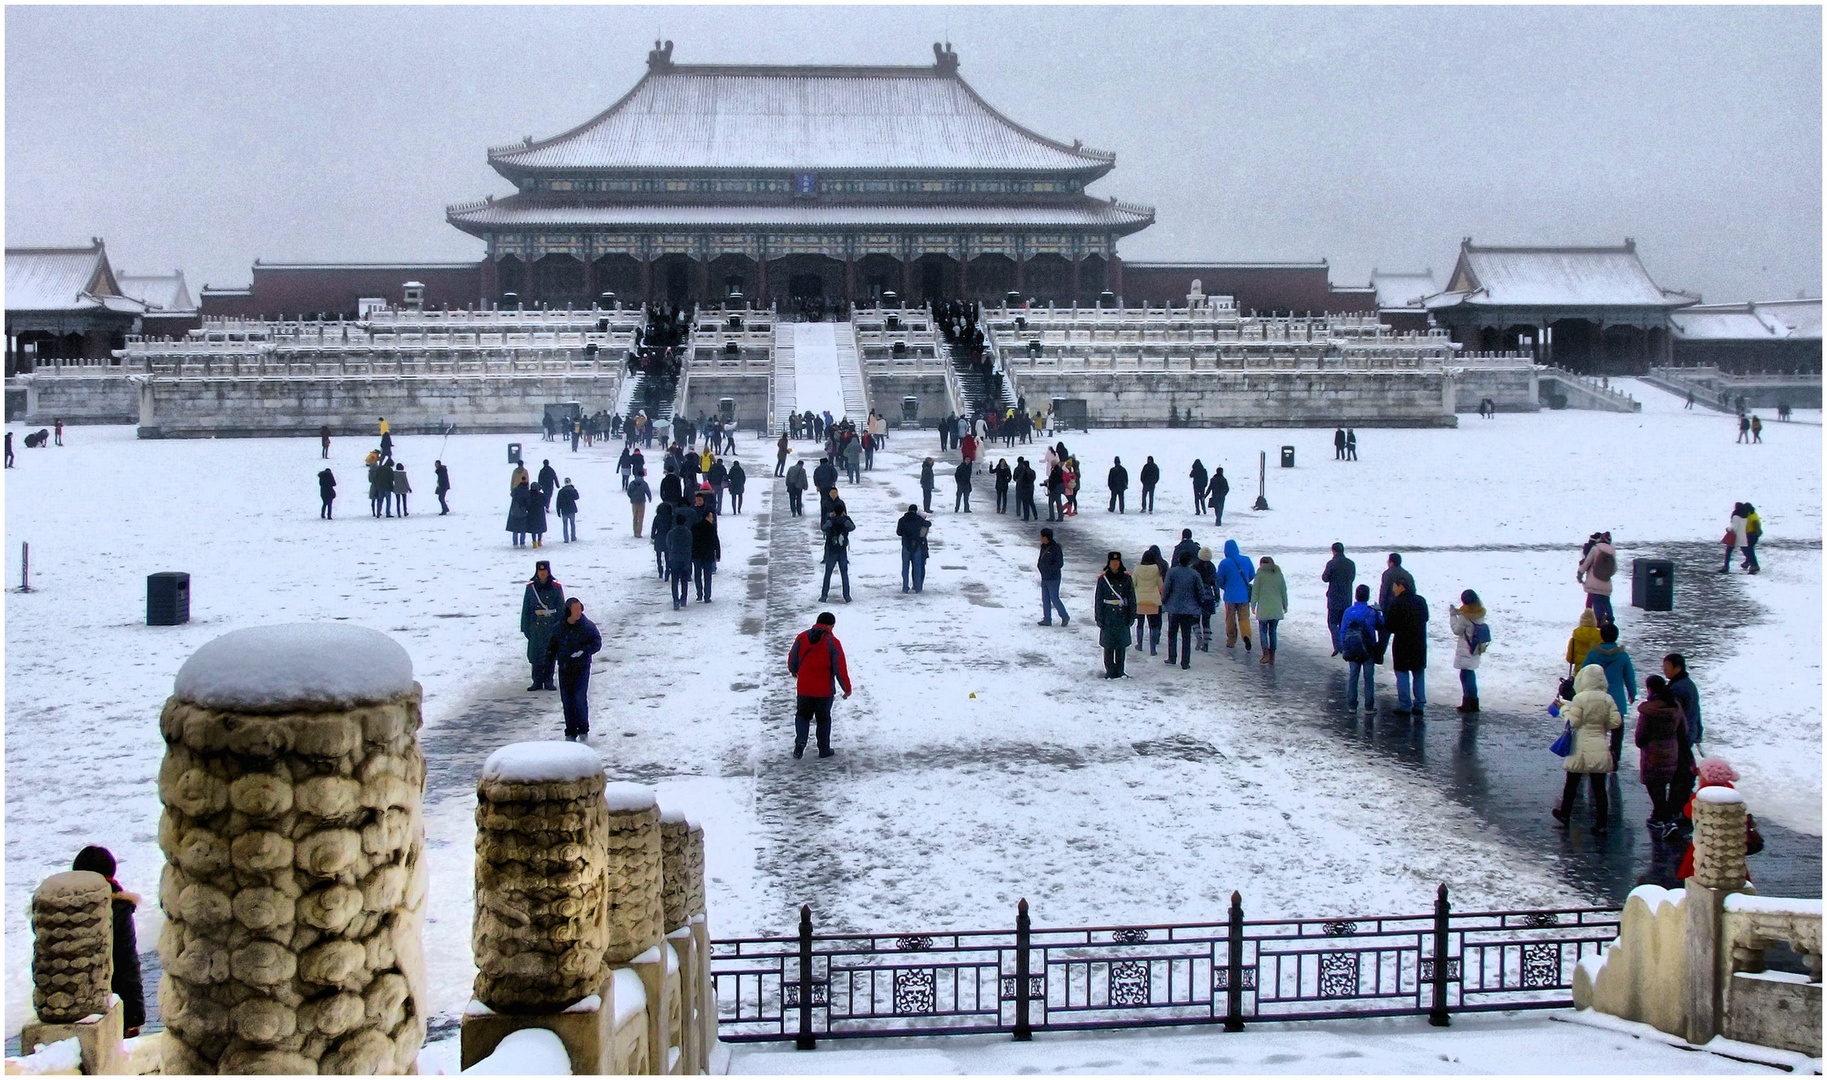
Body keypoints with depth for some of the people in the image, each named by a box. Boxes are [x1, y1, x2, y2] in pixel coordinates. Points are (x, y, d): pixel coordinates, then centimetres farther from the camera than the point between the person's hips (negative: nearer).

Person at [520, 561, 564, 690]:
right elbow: (526, 609, 7)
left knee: (550, 654, 3)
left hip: (551, 627, -1)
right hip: (535, 626, 1)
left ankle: (548, 681, 13)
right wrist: (525, 627, 3)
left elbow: (561, 608, 3)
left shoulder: (556, 588, 1)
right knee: (535, 655, 2)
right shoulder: (530, 588, 4)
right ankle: (537, 681, 10)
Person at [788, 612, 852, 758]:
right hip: (824, 690, -2)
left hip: (804, 688, 2)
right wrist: (847, 687, 0)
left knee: (803, 715, 19)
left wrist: (793, 671, 32)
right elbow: (840, 668, -13)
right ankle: (824, 749, 21)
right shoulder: (833, 643, -13)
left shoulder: (801, 638, -4)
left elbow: (792, 659, 9)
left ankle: (800, 741, -2)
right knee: (823, 718, 15)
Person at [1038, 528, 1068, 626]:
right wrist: (1039, 565, 1)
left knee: (1054, 599, -4)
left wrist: (1049, 569, -22)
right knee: (1045, 599, 10)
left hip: (1053, 578, -8)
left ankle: (1065, 617, 11)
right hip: (1044, 578, 8)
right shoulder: (1043, 546, 8)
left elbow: (1060, 564, -16)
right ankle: (1047, 619, 16)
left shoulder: (1056, 548, -16)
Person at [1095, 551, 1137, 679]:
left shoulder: (1126, 579, 6)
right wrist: (1100, 618, -2)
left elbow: (1131, 598, 10)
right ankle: (1110, 671, 6)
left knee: (1122, 644, 3)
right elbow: (1098, 600, 3)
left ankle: (1119, 671, 13)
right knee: (1108, 645, -2)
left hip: (1122, 617, 2)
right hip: (1108, 618, -1)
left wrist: (1131, 616, 4)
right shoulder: (1103, 580, 2)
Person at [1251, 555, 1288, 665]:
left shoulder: (1260, 574, -1)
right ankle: (1272, 657, 9)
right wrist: (1285, 606, 21)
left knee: (1263, 631, 5)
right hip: (1277, 608, 4)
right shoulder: (1279, 574, 9)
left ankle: (1266, 654, -8)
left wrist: (1253, 605, 5)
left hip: (1264, 608, -4)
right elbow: (1284, 591, 13)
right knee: (1273, 631, 9)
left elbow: (1255, 591, -2)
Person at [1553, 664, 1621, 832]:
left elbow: (1573, 721, -11)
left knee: (1572, 783, 15)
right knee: (1599, 787, 5)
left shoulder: (1580, 699, -13)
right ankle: (1602, 823, 3)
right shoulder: (1607, 699, -2)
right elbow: (1616, 722, 0)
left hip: (1581, 748, -3)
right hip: (1601, 748, 3)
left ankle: (1565, 814, 29)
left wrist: (1565, 709, 5)